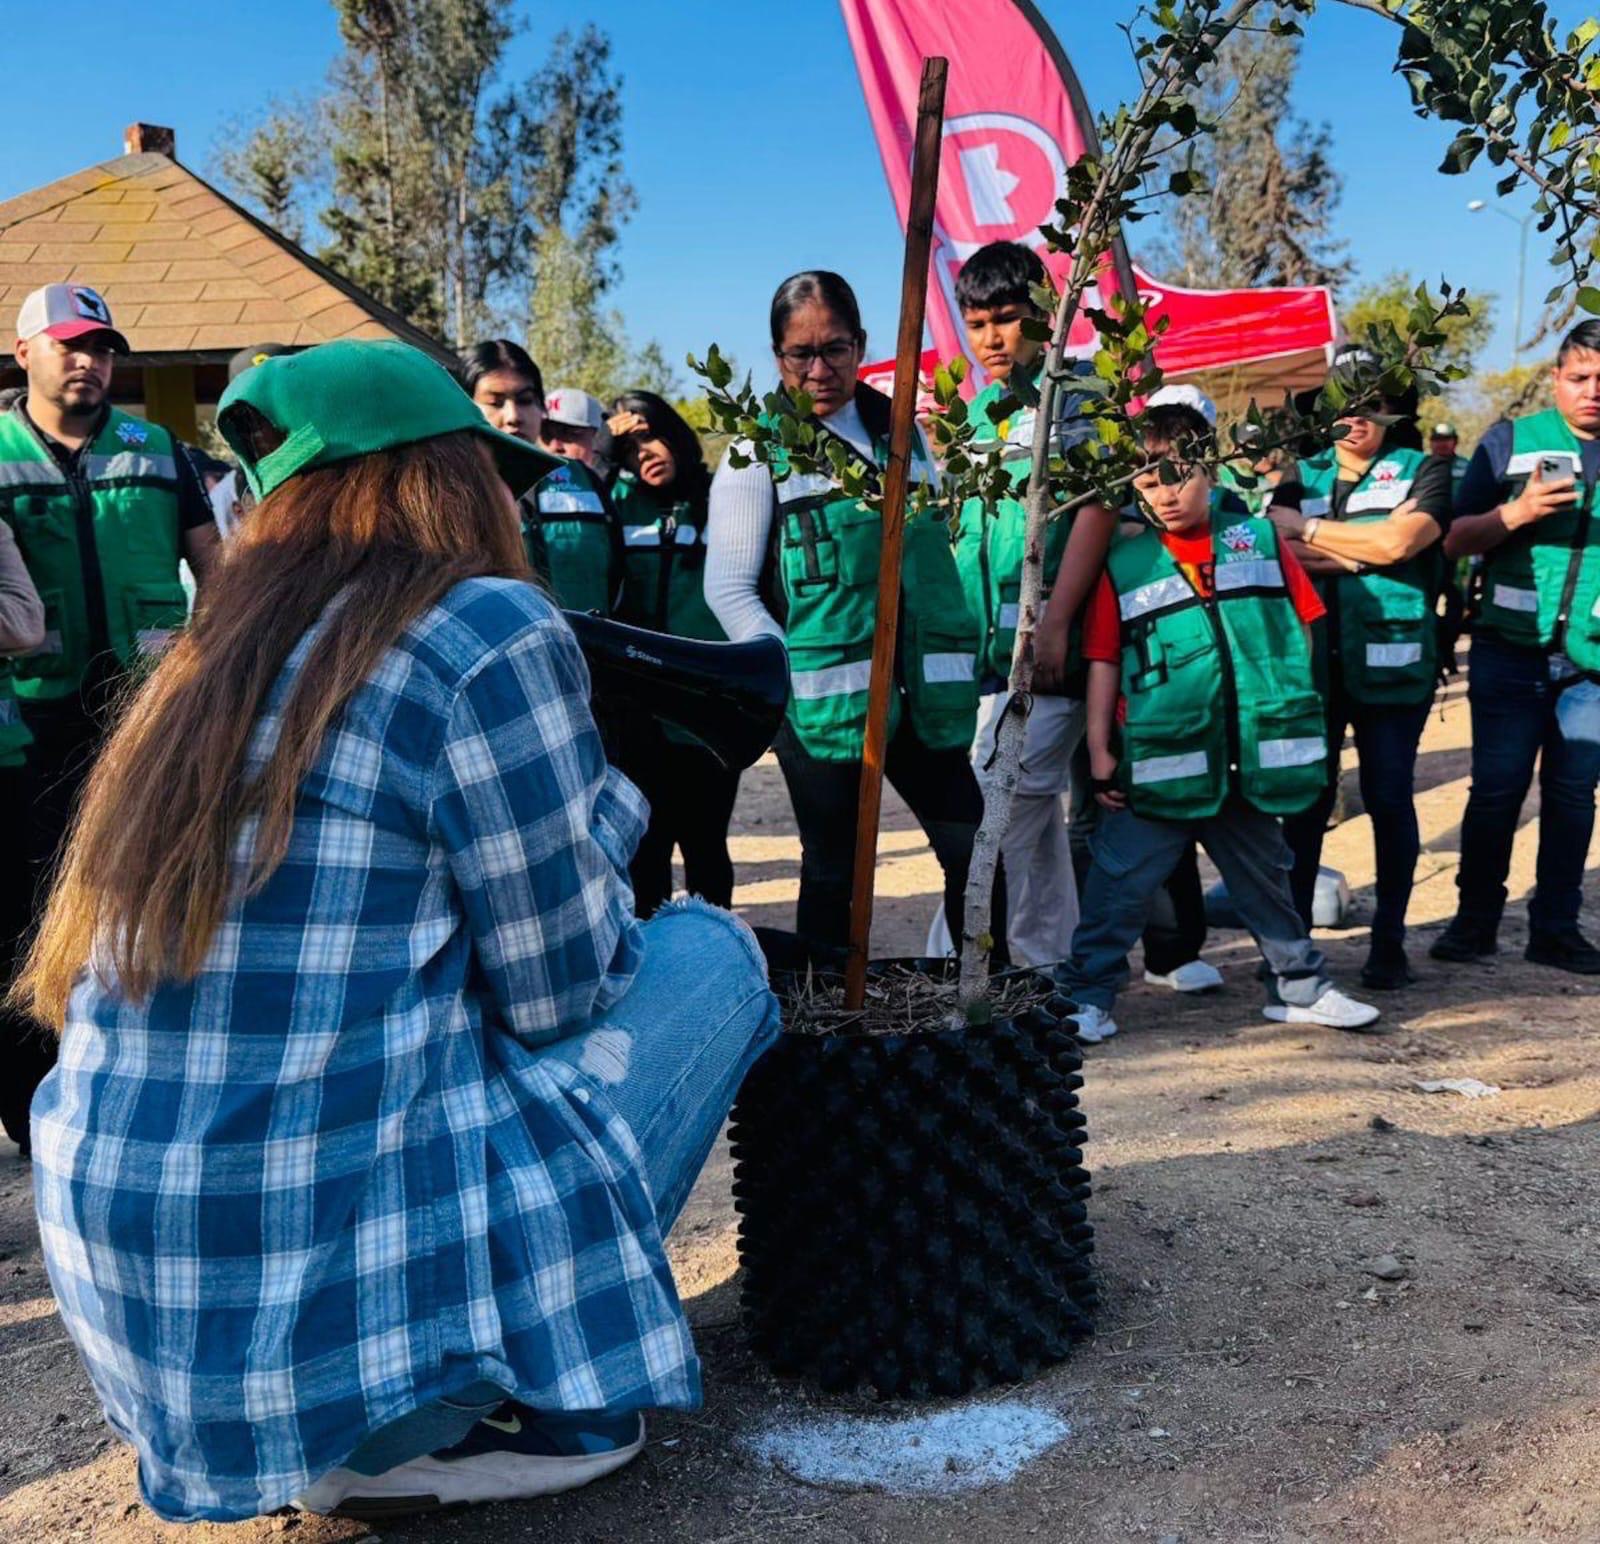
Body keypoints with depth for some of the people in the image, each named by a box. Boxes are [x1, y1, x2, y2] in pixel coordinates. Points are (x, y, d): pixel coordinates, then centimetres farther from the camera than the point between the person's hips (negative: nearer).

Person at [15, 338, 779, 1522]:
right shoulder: (489, 632, -12)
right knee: (710, 953, 8)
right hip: (321, 1286, -7)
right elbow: (559, 995, -7)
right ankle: (432, 1424, 6)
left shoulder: (219, 650, 11)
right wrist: (605, 807, 11)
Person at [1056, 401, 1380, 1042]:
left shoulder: (1260, 538, 4)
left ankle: (1300, 986, 33)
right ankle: (1086, 996, 9)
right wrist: (1100, 753, -3)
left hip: (1250, 763, 3)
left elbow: (1301, 627, 10)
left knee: (1267, 879, 18)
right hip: (1159, 765, -2)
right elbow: (1102, 663, 0)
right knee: (1120, 882, -2)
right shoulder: (1124, 564, -2)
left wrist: (1300, 718, 7)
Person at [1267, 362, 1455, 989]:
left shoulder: (1423, 472, 6)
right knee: (1306, 798, 3)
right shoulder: (1300, 477, 14)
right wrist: (1361, 552, -11)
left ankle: (1389, 943, 11)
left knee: (1390, 800, 1)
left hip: (1389, 665, -2)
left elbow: (1397, 540, -12)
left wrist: (1308, 531, -5)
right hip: (1312, 662, 2)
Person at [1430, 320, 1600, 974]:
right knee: (1496, 790, 2)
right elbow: (1455, 540, -2)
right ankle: (1475, 919, 15)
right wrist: (1517, 512, -17)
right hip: (1511, 651, -2)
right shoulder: (1511, 442, 3)